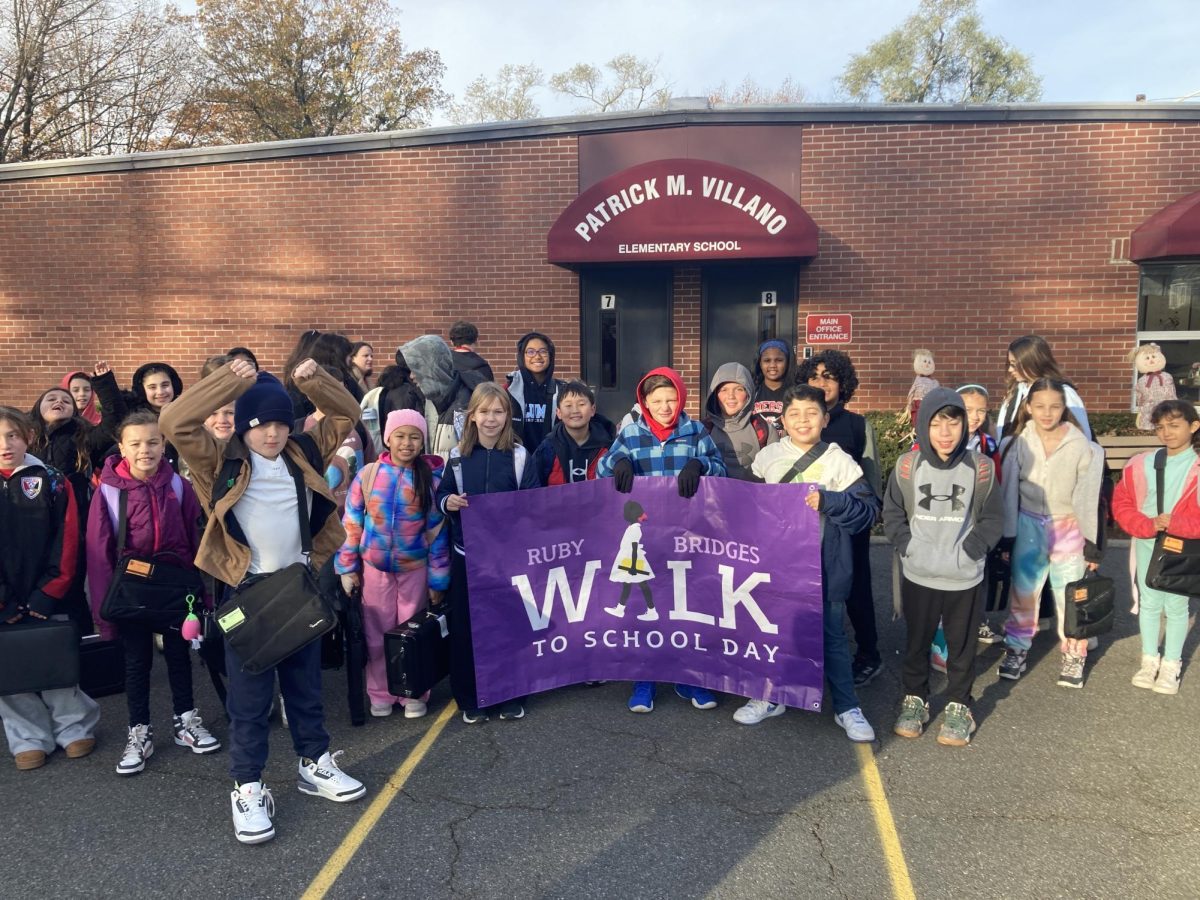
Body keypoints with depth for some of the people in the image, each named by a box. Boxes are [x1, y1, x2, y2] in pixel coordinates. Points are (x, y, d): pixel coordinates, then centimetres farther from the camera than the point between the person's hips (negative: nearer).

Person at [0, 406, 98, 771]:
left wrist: (48, 594, -11)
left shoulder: (52, 482, -1)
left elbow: (66, 541, -5)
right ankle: (29, 738, 24)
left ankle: (75, 727, 24)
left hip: (45, 600, -1)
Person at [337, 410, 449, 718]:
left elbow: (438, 530, -3)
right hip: (375, 567, 1)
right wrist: (347, 567, 0)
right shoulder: (368, 475, -5)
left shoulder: (432, 478, -6)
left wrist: (438, 577, -3)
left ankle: (414, 694, 24)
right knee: (377, 633, 10)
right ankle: (380, 694, 25)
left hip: (415, 568, -1)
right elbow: (351, 523, 1)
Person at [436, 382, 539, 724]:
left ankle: (511, 695, 21)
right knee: (466, 626, 5)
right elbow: (441, 496, 9)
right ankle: (471, 698, 20)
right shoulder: (458, 456, 3)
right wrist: (447, 503, -12)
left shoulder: (519, 456, -1)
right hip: (467, 554, 1)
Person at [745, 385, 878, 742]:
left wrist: (828, 501, -22)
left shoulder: (839, 461, -7)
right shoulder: (767, 457, 3)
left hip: (824, 566, -3)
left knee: (832, 636, 8)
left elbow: (870, 509, -12)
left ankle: (847, 706, 24)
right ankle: (772, 697, 33)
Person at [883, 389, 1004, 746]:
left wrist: (969, 551, -10)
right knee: (916, 641, 15)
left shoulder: (980, 468, -8)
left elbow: (992, 519, 0)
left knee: (962, 644, 14)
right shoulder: (907, 466, -7)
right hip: (918, 576, 1)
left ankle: (959, 706, 31)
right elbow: (892, 512, 3)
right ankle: (914, 699, 34)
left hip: (964, 578, 0)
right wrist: (907, 545, -8)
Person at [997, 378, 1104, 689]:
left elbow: (1088, 497, -6)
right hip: (1028, 526, 2)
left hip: (1068, 529, -1)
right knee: (1022, 593, 11)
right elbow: (1010, 492, -2)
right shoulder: (1018, 443, -7)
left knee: (1070, 597, 9)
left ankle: (1073, 656, 26)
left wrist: (1091, 544, -4)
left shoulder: (1081, 446, -12)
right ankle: (1017, 649, 27)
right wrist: (1006, 537, 0)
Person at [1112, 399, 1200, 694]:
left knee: (1176, 606, 9)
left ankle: (1171, 665, 23)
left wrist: (1175, 524, -23)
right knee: (1149, 603, 14)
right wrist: (1147, 525, -16)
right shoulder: (1141, 464, -2)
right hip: (1146, 545, 3)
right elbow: (1121, 504, -2)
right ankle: (1149, 660, 28)